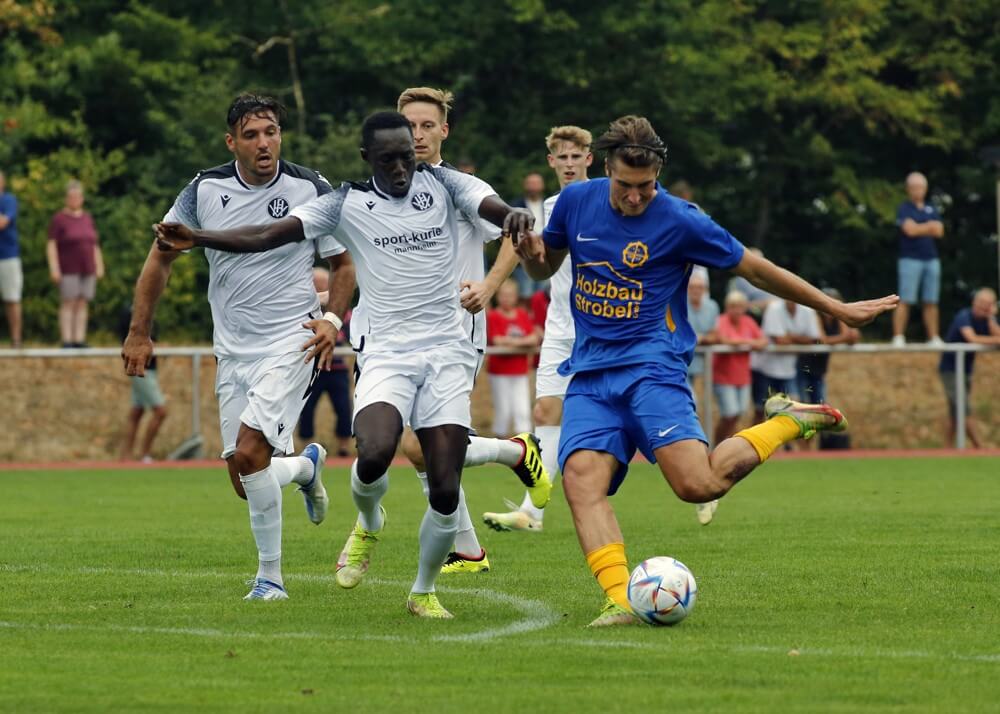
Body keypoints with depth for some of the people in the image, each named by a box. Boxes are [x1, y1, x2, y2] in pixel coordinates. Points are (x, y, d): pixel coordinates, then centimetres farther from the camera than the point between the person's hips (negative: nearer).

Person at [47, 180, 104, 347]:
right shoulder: (58, 219, -7)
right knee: (68, 304, -6)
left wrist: (99, 267, 7)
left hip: (86, 270, 5)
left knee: (82, 305, 3)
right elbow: (51, 246, -11)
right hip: (68, 270, -5)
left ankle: (79, 341, 4)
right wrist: (54, 269, -18)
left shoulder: (87, 218, 9)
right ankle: (67, 343, -6)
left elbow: (94, 246, 12)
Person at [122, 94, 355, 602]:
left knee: (250, 452, -22)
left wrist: (333, 319, -9)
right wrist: (139, 332, 9)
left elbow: (343, 262, 6)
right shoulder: (206, 190, -1)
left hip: (291, 344, -4)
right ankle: (306, 465, 37)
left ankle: (270, 576, -5)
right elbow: (162, 256, 11)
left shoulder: (311, 191, -7)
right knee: (244, 481, 2)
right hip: (233, 350, 4)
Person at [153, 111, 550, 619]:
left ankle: (424, 591, 19)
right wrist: (197, 239, -18)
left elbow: (491, 206, -12)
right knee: (374, 454, -28)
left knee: (446, 489, -6)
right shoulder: (347, 205, 2)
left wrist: (513, 216, -38)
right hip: (386, 353, -1)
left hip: (446, 353, 1)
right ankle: (369, 525, 9)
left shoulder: (443, 185, 4)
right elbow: (268, 236, -5)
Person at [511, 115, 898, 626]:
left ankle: (785, 423, 3)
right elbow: (544, 268, 23)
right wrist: (531, 252, -3)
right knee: (581, 480, -23)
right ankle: (620, 600, -29)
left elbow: (755, 270, 4)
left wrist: (838, 310, 8)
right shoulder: (577, 201, 7)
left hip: (650, 365, -4)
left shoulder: (679, 221, -5)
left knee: (698, 484, -23)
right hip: (590, 373, 4)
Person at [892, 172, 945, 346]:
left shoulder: (931, 210, 17)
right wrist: (929, 227, -2)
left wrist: (920, 228, -10)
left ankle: (934, 337, 6)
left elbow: (939, 231, 5)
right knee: (905, 301, -9)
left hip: (931, 258, 5)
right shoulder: (904, 209, 0)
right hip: (910, 258, -5)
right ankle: (898, 337, -10)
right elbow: (910, 229, -14)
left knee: (931, 302, 4)